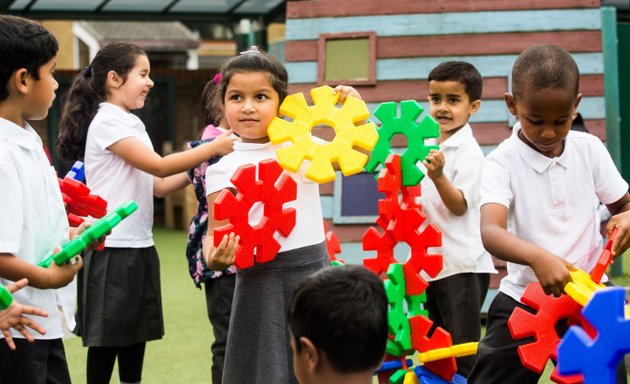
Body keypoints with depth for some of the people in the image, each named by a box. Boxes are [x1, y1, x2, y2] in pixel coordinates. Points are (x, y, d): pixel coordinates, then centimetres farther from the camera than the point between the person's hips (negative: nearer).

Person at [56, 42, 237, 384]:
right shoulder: (106, 121, -13)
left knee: (135, 338, 10)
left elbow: (158, 185, 13)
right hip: (112, 249, -9)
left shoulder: (132, 124, 15)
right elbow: (159, 166, -19)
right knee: (107, 343, -3)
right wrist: (215, 147, -16)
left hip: (139, 247, 9)